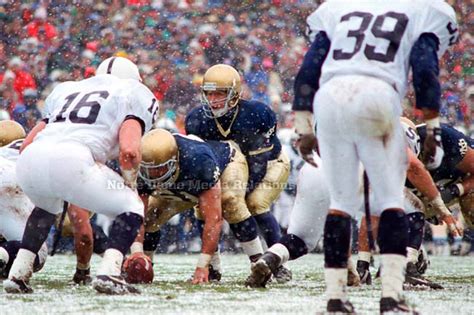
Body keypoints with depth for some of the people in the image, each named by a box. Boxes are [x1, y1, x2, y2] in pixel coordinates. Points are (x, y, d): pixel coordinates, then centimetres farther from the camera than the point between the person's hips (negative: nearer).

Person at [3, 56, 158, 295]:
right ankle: (108, 273, -6)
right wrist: (130, 184, 19)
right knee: (131, 209, 13)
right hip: (71, 160, -6)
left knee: (47, 207, 37)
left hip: (29, 160, 6)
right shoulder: (135, 94, 20)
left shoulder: (67, 89, 35)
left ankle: (17, 274, 27)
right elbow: (129, 150, 1)